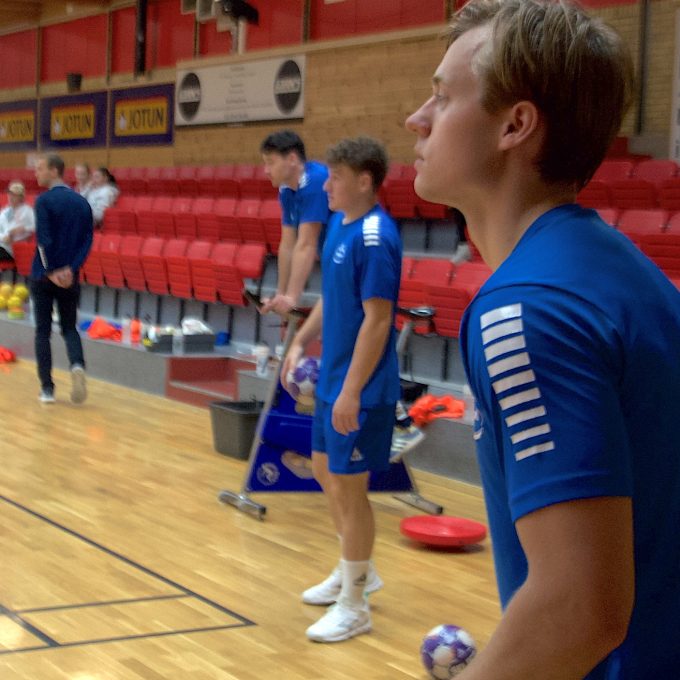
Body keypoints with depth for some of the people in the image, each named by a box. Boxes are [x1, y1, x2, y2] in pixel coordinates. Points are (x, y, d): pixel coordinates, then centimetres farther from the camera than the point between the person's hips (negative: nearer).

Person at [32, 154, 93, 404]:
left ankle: (47, 388, 4)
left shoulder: (44, 201, -9)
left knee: (43, 331, 6)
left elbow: (43, 240, -17)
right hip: (70, 278, 4)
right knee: (69, 328, 13)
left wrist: (51, 271, -11)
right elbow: (87, 241, 1)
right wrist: (71, 269, -6)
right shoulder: (82, 203, 7)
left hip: (43, 277, -4)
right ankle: (77, 365, -17)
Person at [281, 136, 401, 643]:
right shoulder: (340, 224, 7)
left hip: (360, 390, -9)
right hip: (332, 379, 9)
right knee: (326, 471, 20)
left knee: (348, 488, -1)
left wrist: (352, 392, -23)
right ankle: (356, 571, 38)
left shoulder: (375, 238, -21)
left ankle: (354, 606, 14)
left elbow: (377, 319, -23)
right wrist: (301, 343, 14)